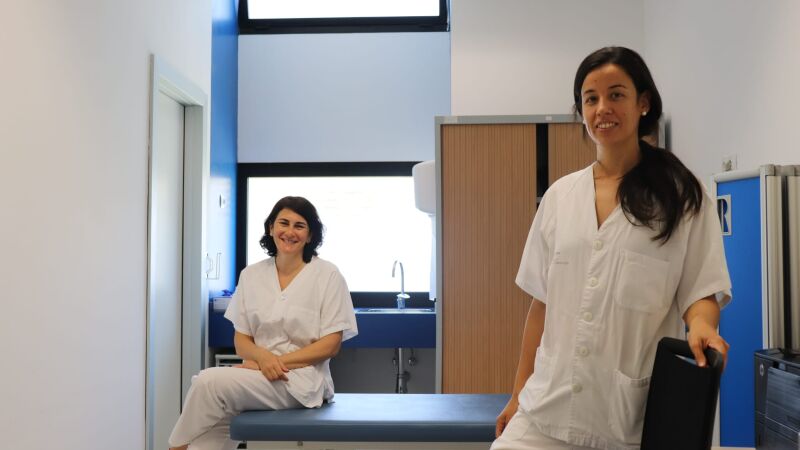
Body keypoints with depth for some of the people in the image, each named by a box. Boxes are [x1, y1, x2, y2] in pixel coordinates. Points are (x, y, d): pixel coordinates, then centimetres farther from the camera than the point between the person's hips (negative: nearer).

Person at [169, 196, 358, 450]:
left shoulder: (327, 275, -2)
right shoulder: (251, 275, 9)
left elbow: (331, 344, -5)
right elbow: (241, 340, 9)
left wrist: (280, 361, -15)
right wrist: (263, 357, -14)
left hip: (302, 379, -3)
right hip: (257, 375, 3)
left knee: (210, 382, -24)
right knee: (215, 425, -29)